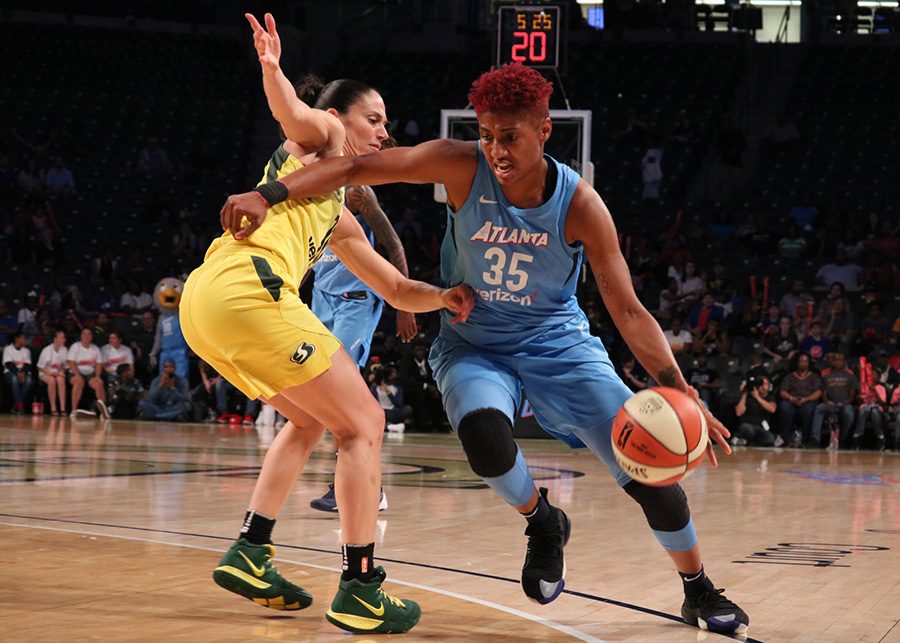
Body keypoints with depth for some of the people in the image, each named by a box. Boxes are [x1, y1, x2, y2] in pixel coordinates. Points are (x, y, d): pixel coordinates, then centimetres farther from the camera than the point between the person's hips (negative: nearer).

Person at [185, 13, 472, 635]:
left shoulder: (341, 222, 34)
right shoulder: (321, 135, 13)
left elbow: (397, 290, 33)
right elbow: (293, 111, -11)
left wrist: (444, 295, 15)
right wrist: (272, 69, -31)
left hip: (202, 301, 10)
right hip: (247, 287, -10)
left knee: (311, 419, 26)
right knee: (363, 423, -3)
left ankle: (250, 553, 17)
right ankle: (360, 588, -5)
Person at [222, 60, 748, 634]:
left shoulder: (579, 205, -18)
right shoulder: (462, 166, -19)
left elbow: (628, 311, -16)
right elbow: (354, 167, -19)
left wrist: (677, 390, -28)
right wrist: (267, 195, -31)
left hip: (558, 343, 1)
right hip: (472, 345, 0)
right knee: (486, 440, -34)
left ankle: (700, 592, 19)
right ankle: (541, 524, 1)